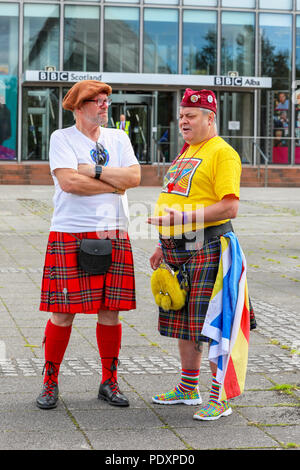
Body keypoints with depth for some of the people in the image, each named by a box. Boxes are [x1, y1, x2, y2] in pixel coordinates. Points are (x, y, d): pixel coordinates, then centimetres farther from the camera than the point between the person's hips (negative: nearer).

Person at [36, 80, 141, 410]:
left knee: (110, 312, 5)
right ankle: (50, 383, 11)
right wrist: (114, 184, -5)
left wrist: (93, 171, -9)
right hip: (70, 235, -4)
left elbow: (134, 176, -1)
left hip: (113, 234, 4)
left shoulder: (118, 139, 14)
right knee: (63, 313, -3)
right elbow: (68, 182, -14)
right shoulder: (62, 138, 1)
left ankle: (109, 382, 17)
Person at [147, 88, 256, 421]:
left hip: (206, 247, -9)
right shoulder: (186, 152, 19)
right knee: (184, 323, 15)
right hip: (178, 249, 9)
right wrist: (164, 245, 23)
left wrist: (184, 218, -25)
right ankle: (188, 389, 27)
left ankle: (220, 398, 2)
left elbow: (229, 207, -20)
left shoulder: (222, 153, -10)